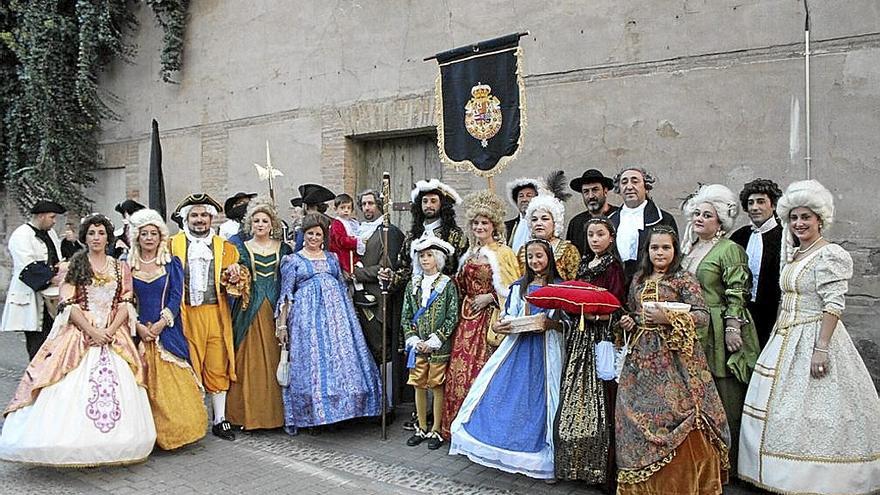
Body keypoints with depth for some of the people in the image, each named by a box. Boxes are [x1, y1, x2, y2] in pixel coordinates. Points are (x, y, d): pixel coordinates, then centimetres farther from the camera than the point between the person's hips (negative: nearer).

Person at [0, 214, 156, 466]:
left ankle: (111, 446, -2)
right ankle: (76, 447, -5)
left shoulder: (120, 268, 12)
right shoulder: (75, 266, 6)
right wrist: (92, 331, -13)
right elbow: (68, 304, -1)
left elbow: (126, 304, 7)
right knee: (75, 389, -11)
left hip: (113, 335, 1)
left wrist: (110, 330, -10)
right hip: (79, 334, -1)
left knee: (115, 387, -8)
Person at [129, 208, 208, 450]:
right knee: (143, 382, 1)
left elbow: (176, 297, -2)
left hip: (168, 331, -1)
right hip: (139, 331, 1)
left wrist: (160, 324, -13)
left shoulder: (172, 263, 4)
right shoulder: (128, 264, 8)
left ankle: (176, 430, 6)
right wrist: (139, 327, -9)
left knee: (173, 382, -3)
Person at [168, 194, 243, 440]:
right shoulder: (173, 244, 8)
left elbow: (232, 281, 15)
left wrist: (233, 277, -7)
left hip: (216, 315, 2)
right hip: (186, 315, -2)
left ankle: (220, 420, 14)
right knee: (189, 368, 1)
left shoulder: (224, 247, 14)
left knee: (218, 368, 5)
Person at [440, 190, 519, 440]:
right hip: (467, 319, 7)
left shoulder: (503, 254, -4)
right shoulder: (469, 254, 17)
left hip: (490, 319, -6)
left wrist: (489, 297, -13)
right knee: (460, 368, 5)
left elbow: (513, 289, -8)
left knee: (484, 371, -7)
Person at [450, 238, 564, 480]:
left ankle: (544, 458, 8)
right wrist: (499, 326, -9)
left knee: (539, 399, -3)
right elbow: (509, 316, 12)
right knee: (500, 394, -2)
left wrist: (550, 323, -20)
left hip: (546, 350, -3)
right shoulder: (519, 286, 12)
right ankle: (504, 445, 13)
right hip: (518, 346, 3)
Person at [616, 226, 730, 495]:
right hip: (642, 359, 5)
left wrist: (669, 318, -20)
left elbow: (703, 316, -9)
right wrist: (628, 322, 4)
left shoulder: (684, 279, -2)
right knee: (639, 419, 4)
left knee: (676, 419, -9)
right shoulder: (639, 280, 15)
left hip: (674, 359, -5)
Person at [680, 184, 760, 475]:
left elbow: (737, 294, -12)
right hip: (692, 333, 7)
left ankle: (729, 463, 10)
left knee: (725, 400, -1)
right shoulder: (688, 249, 16)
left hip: (718, 333, -7)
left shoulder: (729, 249, -6)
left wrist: (733, 330, -17)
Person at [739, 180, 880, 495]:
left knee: (809, 411, -4)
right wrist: (778, 337, 16)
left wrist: (821, 348, -24)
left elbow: (834, 305, -19)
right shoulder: (794, 254, 14)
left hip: (813, 338, -9)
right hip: (786, 339, 9)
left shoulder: (829, 256, -12)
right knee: (781, 408, 12)